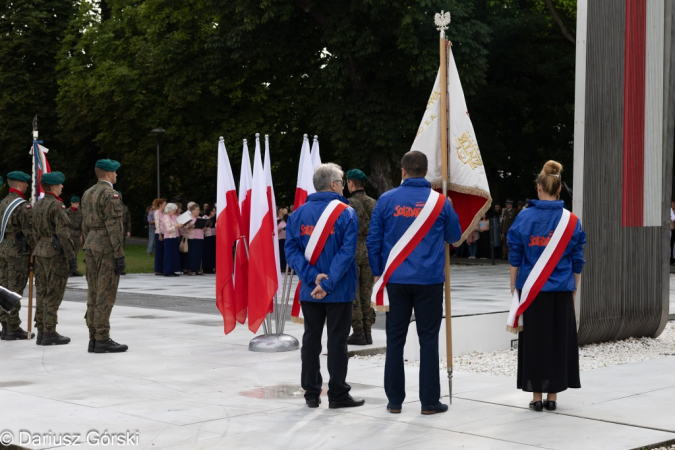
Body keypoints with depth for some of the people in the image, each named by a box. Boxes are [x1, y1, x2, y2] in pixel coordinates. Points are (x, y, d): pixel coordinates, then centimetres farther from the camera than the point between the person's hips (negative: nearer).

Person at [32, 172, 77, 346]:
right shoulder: (57, 206, -14)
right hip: (56, 253, -9)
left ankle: (41, 331, 13)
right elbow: (63, 234, -19)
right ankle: (49, 333, -4)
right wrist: (72, 257, -16)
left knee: (42, 293, 11)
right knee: (54, 295, -5)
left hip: (40, 252, 9)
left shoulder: (37, 206, 13)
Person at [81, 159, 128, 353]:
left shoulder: (88, 194, 14)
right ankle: (102, 340, -6)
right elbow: (114, 227, -18)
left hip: (91, 246, 9)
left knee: (93, 294, 9)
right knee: (105, 295, -6)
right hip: (107, 248, -9)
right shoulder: (110, 194, -13)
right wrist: (119, 255, -16)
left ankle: (93, 339, 11)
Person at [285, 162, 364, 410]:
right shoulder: (346, 213, -10)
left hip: (309, 291, 4)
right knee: (337, 341, 4)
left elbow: (292, 250, -5)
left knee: (311, 339, 11)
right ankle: (338, 394, 9)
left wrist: (313, 277, -11)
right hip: (339, 290, -4)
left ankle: (311, 393, 16)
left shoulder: (298, 214, 3)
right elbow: (346, 252, -18)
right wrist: (328, 283, -17)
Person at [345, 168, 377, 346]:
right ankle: (367, 331, 13)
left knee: (353, 295, 1)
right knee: (366, 294, 11)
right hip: (369, 253, 6)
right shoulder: (373, 203, 5)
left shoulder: (349, 204, -12)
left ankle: (358, 333, 1)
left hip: (352, 253, -6)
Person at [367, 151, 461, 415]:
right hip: (429, 281, -1)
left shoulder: (386, 200, -1)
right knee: (428, 340, 5)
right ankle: (429, 401, 6)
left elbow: (373, 241, 1)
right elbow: (455, 237, 11)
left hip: (395, 280, 1)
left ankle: (395, 400, 11)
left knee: (395, 340, 8)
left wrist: (378, 273, 11)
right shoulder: (440, 202, -1)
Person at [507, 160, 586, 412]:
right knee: (558, 340, 9)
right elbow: (577, 262, 2)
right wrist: (574, 290, 12)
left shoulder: (524, 218, -4)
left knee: (534, 341, 7)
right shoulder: (571, 221, -1)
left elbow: (515, 258, -1)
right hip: (561, 290, 1)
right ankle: (552, 396, 12)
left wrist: (514, 287, 8)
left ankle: (536, 396, 8)